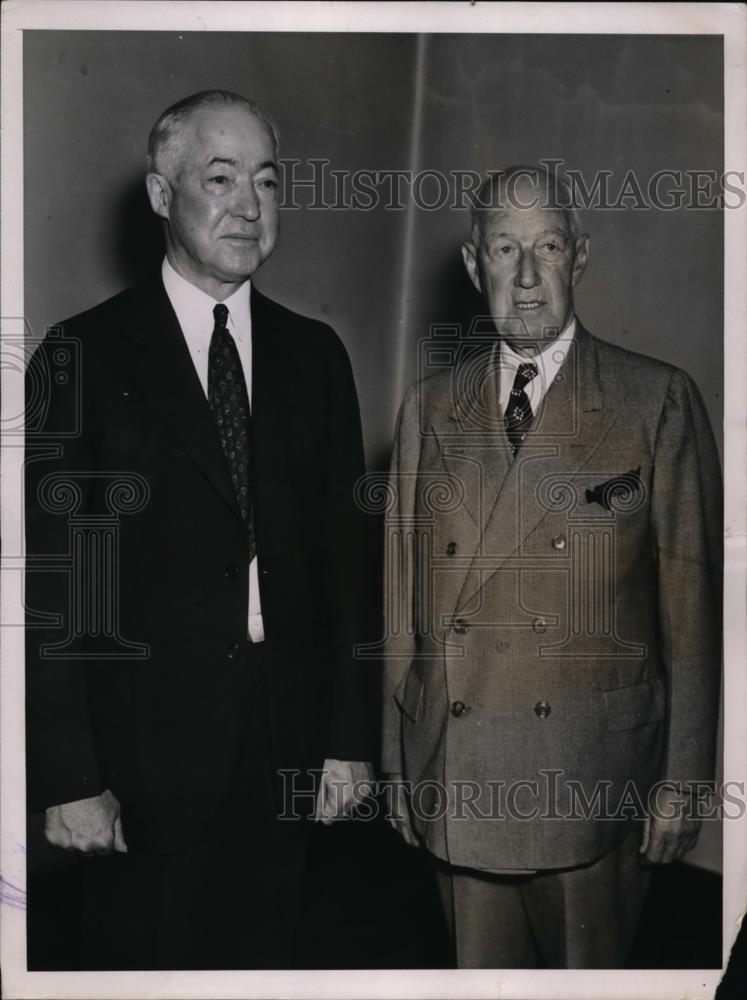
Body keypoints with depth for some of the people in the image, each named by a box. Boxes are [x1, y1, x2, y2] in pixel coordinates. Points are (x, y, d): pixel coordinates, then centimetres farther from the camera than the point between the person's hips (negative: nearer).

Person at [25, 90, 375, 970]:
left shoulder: (313, 355, 6)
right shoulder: (84, 357, -6)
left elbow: (344, 551, 7)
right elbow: (49, 578, -7)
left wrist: (350, 733, 5)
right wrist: (68, 776, -10)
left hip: (287, 743, 4)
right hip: (146, 748, -3)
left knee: (265, 958, 15)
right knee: (144, 957, 11)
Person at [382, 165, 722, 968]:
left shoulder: (658, 402, -2)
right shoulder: (429, 408, 8)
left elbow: (691, 599, -2)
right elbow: (405, 594, 9)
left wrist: (682, 779, -3)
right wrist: (399, 762, 10)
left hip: (593, 778, -2)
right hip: (457, 775, 3)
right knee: (479, 973, 12)